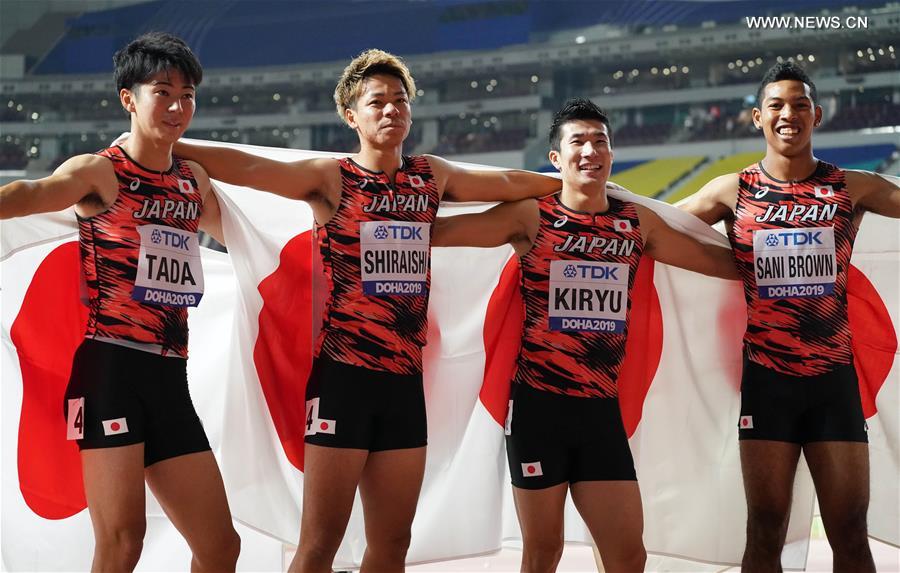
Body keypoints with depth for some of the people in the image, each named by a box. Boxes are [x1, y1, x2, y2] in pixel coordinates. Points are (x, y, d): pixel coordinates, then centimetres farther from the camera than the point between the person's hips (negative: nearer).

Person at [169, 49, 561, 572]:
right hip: (345, 375, -5)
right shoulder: (332, 179, -3)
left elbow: (510, 184, 26)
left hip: (406, 379, 5)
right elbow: (244, 167, -15)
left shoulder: (431, 177, 12)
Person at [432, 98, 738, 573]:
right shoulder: (530, 217, -4)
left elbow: (717, 260, 16)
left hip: (602, 409, 3)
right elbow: (438, 231, -11)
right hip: (539, 405, -3)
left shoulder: (639, 223, 8)